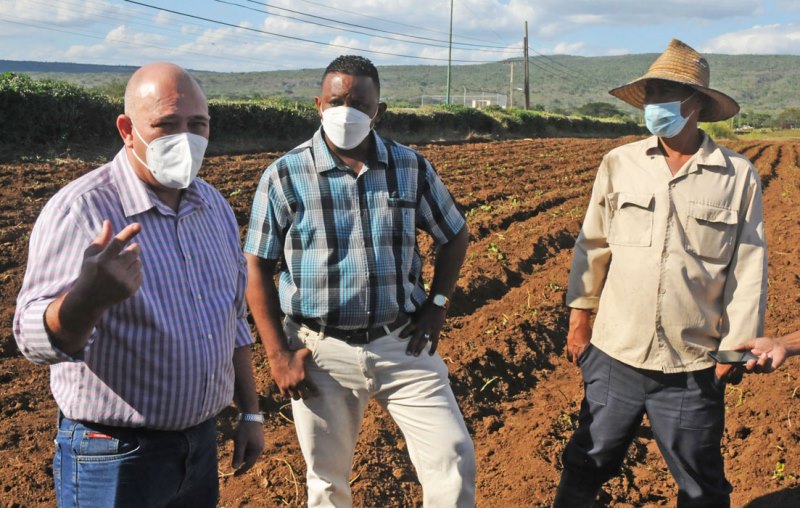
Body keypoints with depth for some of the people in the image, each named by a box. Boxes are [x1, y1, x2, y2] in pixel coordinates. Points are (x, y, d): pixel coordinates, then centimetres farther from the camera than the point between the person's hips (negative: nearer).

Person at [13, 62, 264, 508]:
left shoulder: (215, 206, 4)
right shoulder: (79, 209, -16)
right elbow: (36, 339, -26)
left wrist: (251, 413, 13)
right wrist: (92, 294, -46)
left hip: (202, 444, 6)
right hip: (114, 457, -6)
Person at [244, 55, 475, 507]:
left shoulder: (412, 168, 0)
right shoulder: (284, 176, -6)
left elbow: (455, 235, 13)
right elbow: (257, 268, -3)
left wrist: (437, 303, 1)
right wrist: (279, 355, -7)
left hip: (403, 345, 1)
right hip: (321, 351, -1)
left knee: (455, 461, -2)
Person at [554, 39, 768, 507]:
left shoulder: (738, 176, -6)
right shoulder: (619, 164, -2)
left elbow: (749, 268, -3)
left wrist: (737, 346, -3)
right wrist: (580, 316, 8)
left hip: (694, 367, -1)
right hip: (614, 355, 1)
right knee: (588, 464, 17)